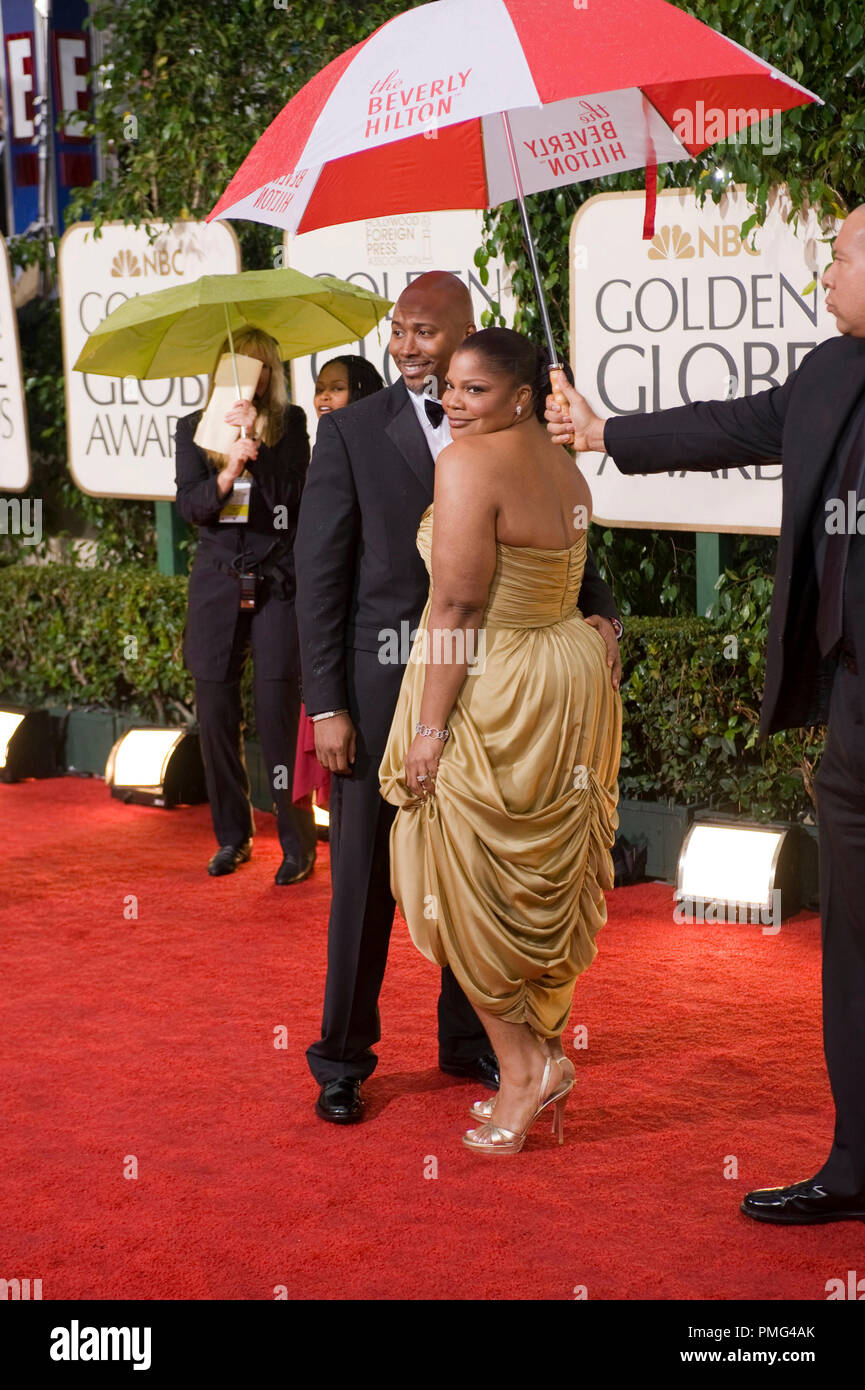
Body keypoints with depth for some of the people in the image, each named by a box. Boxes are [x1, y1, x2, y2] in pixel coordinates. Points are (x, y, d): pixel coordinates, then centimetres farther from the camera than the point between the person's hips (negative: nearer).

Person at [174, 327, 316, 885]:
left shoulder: (290, 423, 3)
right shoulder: (194, 428, 9)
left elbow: (291, 496, -9)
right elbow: (190, 505, -2)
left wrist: (256, 441, -18)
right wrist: (229, 469, -20)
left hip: (277, 583, -3)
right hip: (217, 583, 3)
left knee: (279, 711, -8)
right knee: (217, 714, 4)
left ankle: (299, 843, 0)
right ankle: (233, 835, 18)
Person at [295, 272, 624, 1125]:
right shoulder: (353, 431, -4)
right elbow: (319, 574, -5)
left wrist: (595, 608, -12)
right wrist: (327, 704, -10)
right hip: (380, 687, -3)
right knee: (365, 879, 4)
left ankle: (467, 1039, 31)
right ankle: (342, 1059, 18)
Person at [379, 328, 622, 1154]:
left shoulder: (467, 461, -17)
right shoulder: (563, 465, 8)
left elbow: (459, 602, -21)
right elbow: (562, 587, 12)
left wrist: (430, 726, -18)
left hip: (491, 695, -8)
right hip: (571, 674, 8)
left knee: (472, 886, 5)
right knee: (542, 881, 15)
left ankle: (522, 1064, 8)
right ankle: (543, 1056, 24)